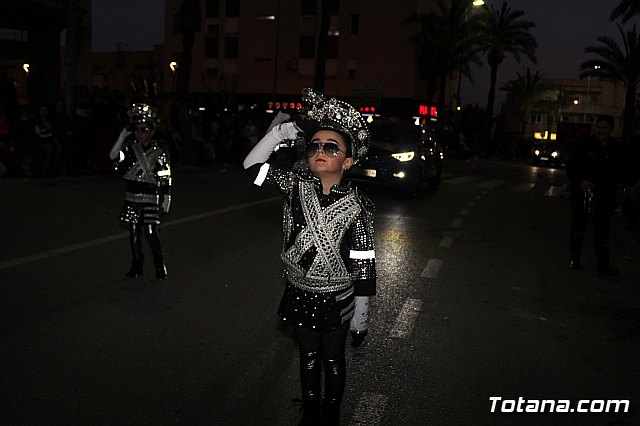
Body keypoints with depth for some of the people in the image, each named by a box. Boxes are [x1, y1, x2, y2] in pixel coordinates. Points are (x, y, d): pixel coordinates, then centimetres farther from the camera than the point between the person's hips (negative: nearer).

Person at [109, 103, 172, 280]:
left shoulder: (159, 152, -3)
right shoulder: (130, 147, 6)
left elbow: (165, 179, -3)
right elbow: (114, 157, -10)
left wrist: (166, 200, -5)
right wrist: (122, 137, -12)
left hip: (150, 198, -4)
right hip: (132, 197, 4)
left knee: (151, 231, -7)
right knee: (134, 232, 9)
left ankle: (160, 265, 9)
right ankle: (137, 267, 20)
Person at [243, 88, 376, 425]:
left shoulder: (356, 206, -17)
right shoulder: (296, 185, -9)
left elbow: (364, 264, -12)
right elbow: (252, 165, -9)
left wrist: (362, 311, -8)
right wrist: (281, 131, -19)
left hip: (336, 299, -2)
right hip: (299, 293, 3)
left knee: (333, 360, 19)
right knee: (308, 356, 22)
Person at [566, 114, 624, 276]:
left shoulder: (617, 149, 6)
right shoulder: (584, 146, -3)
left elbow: (620, 173, 15)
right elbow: (571, 167, -3)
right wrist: (581, 181, -18)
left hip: (605, 197, 2)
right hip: (582, 194, -1)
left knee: (602, 232, 2)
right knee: (578, 228, 9)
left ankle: (603, 265, 4)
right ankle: (575, 259, 22)